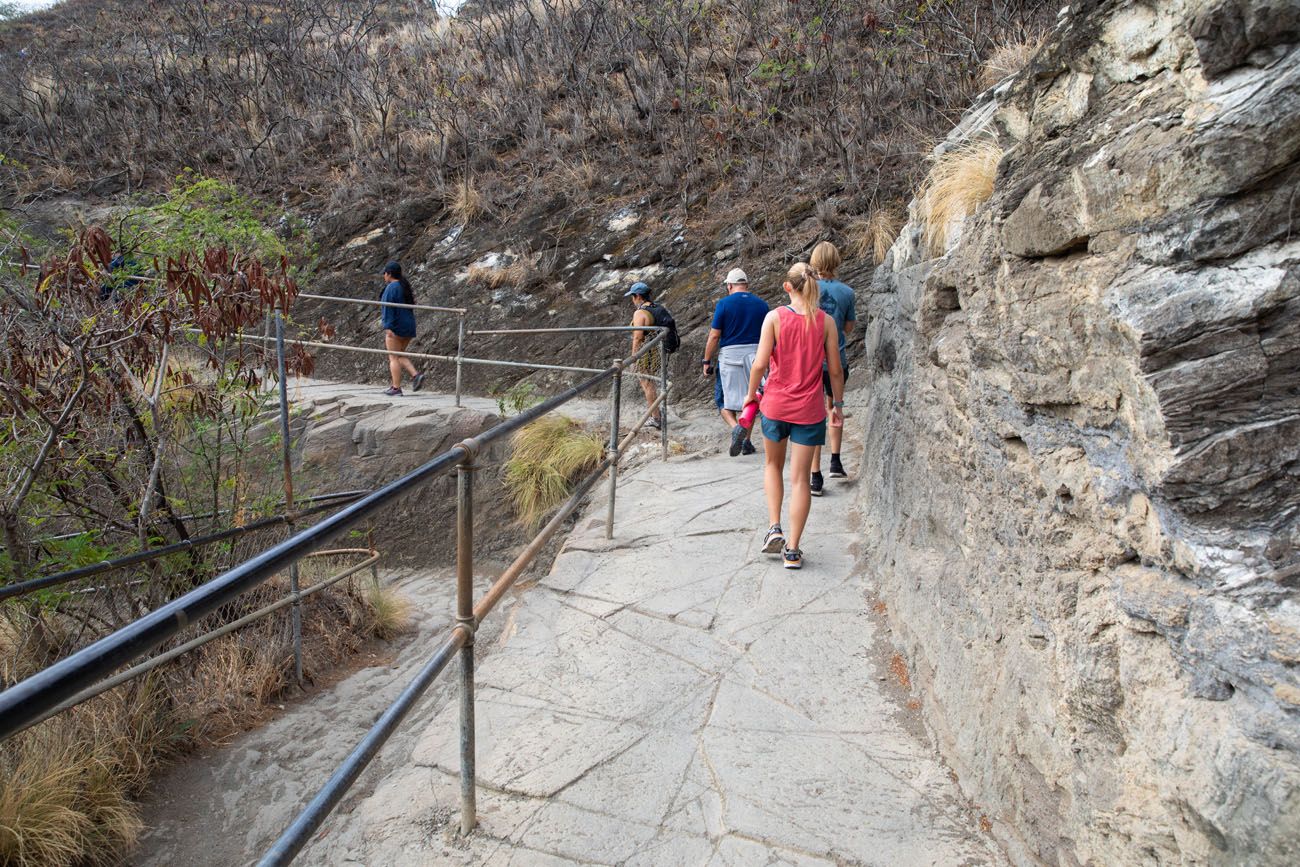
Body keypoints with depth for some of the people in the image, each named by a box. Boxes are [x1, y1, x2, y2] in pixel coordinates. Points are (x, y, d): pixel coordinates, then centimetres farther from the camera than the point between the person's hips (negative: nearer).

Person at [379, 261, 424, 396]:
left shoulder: (391, 287, -11)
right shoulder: (405, 286, 15)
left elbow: (388, 308, -19)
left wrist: (388, 327, -24)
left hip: (396, 327, -8)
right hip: (409, 326, 8)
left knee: (394, 357, -2)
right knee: (400, 355, 17)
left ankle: (396, 388, -2)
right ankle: (415, 375, -2)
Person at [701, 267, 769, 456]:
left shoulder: (724, 303, -5)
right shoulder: (761, 304, 6)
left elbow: (714, 336, -6)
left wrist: (707, 361, 4)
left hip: (730, 354, -3)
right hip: (755, 354, 3)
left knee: (726, 402, 3)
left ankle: (736, 427, -24)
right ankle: (747, 442, 17)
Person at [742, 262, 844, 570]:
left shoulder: (774, 317, -9)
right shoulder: (825, 321, -4)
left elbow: (760, 363, -12)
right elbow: (835, 369, -1)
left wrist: (751, 393, 5)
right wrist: (838, 404, 12)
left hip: (776, 405, 0)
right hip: (809, 409, 1)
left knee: (773, 464, 24)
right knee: (800, 478, 7)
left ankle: (774, 528, 12)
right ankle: (792, 550, 10)